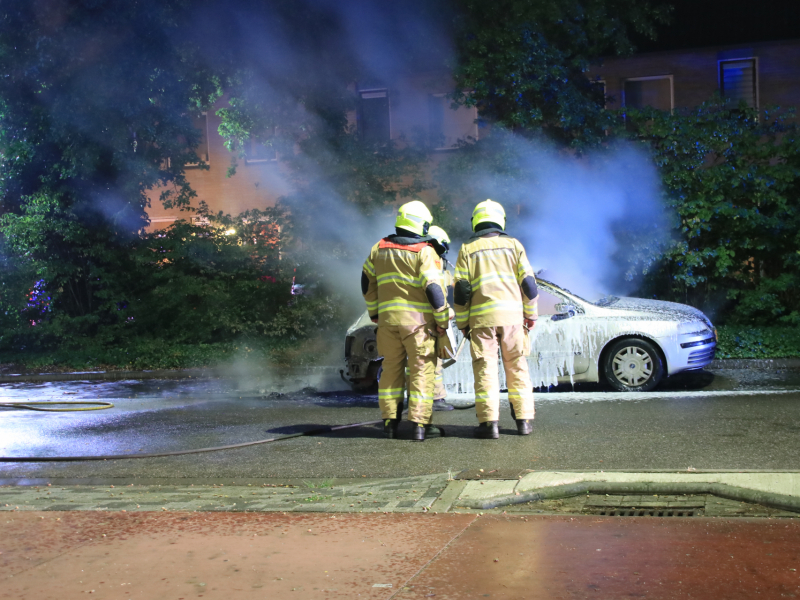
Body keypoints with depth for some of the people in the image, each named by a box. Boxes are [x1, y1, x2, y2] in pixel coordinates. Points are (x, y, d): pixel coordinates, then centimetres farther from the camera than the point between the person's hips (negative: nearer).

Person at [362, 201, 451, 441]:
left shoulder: (379, 249, 9)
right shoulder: (424, 252, -9)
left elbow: (367, 281, 18)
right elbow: (434, 288, -14)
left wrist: (374, 311, 27)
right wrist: (442, 320, -5)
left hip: (388, 319, 5)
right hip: (418, 320, -5)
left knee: (392, 369, 13)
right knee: (421, 370, 2)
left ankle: (390, 421, 14)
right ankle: (419, 423, -1)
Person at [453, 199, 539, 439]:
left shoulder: (468, 249, 5)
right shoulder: (513, 244, 8)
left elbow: (461, 290, 0)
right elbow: (528, 283, 4)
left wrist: (462, 323, 9)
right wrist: (531, 315, 14)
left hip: (481, 317, -1)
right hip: (512, 314, 1)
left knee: (485, 368, 1)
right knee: (517, 367, 9)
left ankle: (489, 422, -4)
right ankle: (524, 419, 10)